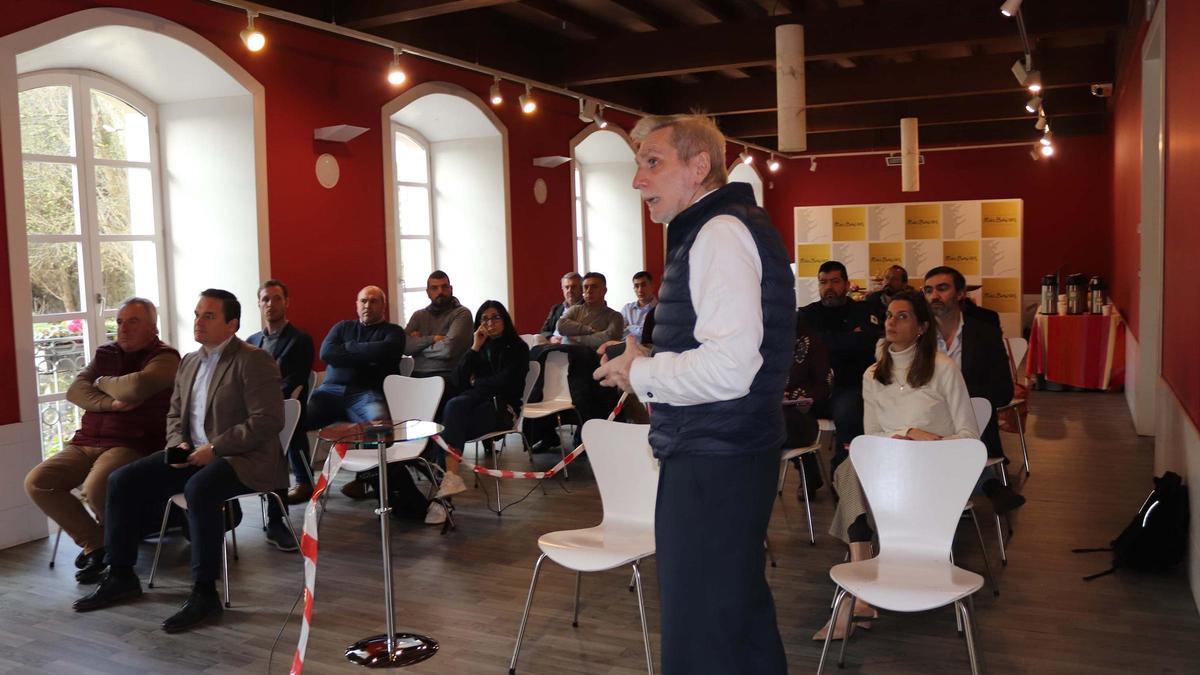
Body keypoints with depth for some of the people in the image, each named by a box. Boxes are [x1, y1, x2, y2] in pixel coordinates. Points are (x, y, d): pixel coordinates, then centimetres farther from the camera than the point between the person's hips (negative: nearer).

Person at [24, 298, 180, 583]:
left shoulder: (164, 357, -4)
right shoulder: (106, 354, 19)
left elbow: (134, 388, -22)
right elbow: (74, 390, 6)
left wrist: (102, 382, 0)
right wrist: (111, 402, -13)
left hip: (131, 445, -7)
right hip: (86, 443, 8)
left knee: (95, 488, -32)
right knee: (37, 482, -11)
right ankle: (94, 543, 1)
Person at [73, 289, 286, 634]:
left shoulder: (253, 361, -10)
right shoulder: (189, 362, 16)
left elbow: (268, 421, -19)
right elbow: (175, 414, 23)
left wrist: (214, 448, -21)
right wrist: (178, 443, 0)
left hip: (243, 457, -8)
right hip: (194, 454, 8)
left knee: (199, 488, -36)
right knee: (122, 480, -4)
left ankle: (204, 593, -27)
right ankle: (120, 577, 9)